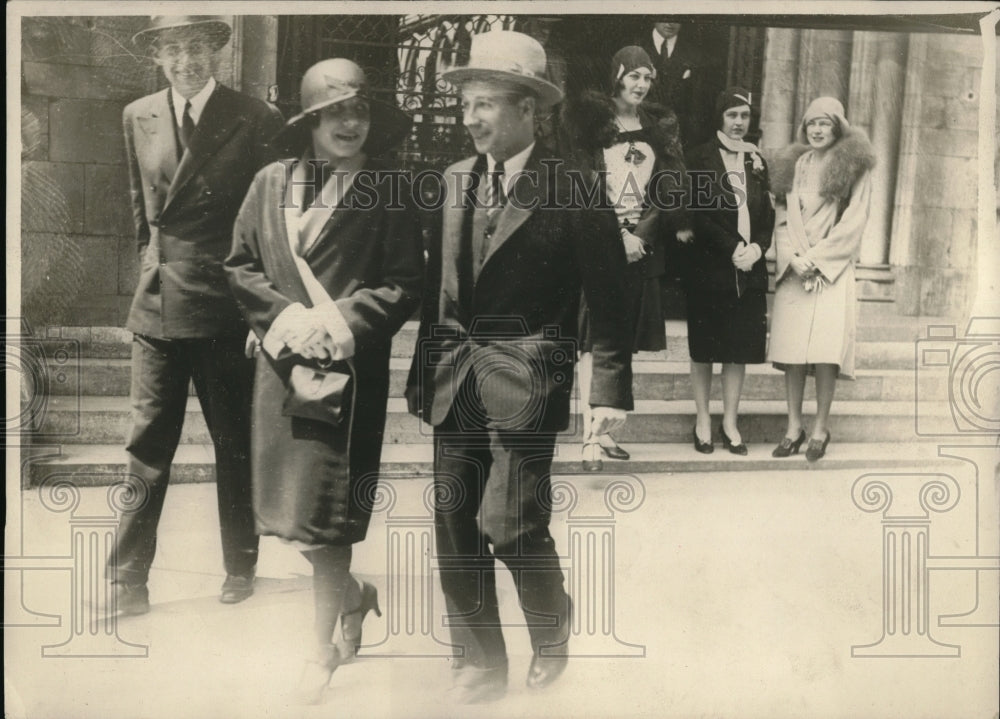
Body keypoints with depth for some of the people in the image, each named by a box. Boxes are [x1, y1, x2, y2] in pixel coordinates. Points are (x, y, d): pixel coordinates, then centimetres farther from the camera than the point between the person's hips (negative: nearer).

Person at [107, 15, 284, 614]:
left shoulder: (257, 122, -4)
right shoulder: (138, 118, 8)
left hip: (228, 307, -3)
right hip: (157, 306, 3)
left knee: (236, 445, 9)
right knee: (147, 446, 2)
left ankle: (241, 566, 24)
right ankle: (127, 581, 8)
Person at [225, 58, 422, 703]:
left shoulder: (388, 192, -2)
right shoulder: (271, 183, 5)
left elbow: (405, 284, -4)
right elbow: (240, 265, 7)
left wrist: (339, 320, -15)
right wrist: (287, 315, -8)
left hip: (352, 371, -4)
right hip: (282, 365, 4)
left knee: (325, 512, -3)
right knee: (294, 501, 11)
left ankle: (326, 648, 14)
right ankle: (353, 597, 38)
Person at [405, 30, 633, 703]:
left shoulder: (573, 191, -8)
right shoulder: (455, 181, 9)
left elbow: (607, 299, -5)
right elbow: (437, 285, 12)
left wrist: (611, 391, -8)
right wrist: (424, 370, 8)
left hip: (523, 384, -5)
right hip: (454, 383, 6)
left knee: (510, 527, -8)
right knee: (455, 530, 7)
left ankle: (552, 633, 25)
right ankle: (480, 666, 24)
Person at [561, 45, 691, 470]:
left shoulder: (660, 129, 14)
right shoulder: (587, 122, -1)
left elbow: (670, 188, 10)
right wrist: (618, 236, -14)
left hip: (642, 248, 5)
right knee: (593, 343, -7)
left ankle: (603, 429, 15)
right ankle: (589, 437, -7)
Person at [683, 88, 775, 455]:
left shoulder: (756, 161, 14)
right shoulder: (700, 158, -1)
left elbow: (768, 214, 11)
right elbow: (697, 213, -9)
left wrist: (756, 247, -8)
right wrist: (732, 248, -16)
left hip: (749, 269, 4)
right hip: (709, 268, -4)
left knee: (741, 348, 5)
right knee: (704, 349, 3)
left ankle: (730, 422, 14)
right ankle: (703, 421, 13)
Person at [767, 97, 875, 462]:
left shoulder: (854, 167, 3)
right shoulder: (793, 166, 14)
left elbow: (854, 221, -2)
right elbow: (783, 216, 10)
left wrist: (816, 258, -9)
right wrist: (793, 257, -6)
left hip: (832, 269, -3)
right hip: (793, 268, 3)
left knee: (826, 348, -11)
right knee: (791, 348, -2)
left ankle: (821, 428, -2)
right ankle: (794, 427, 5)